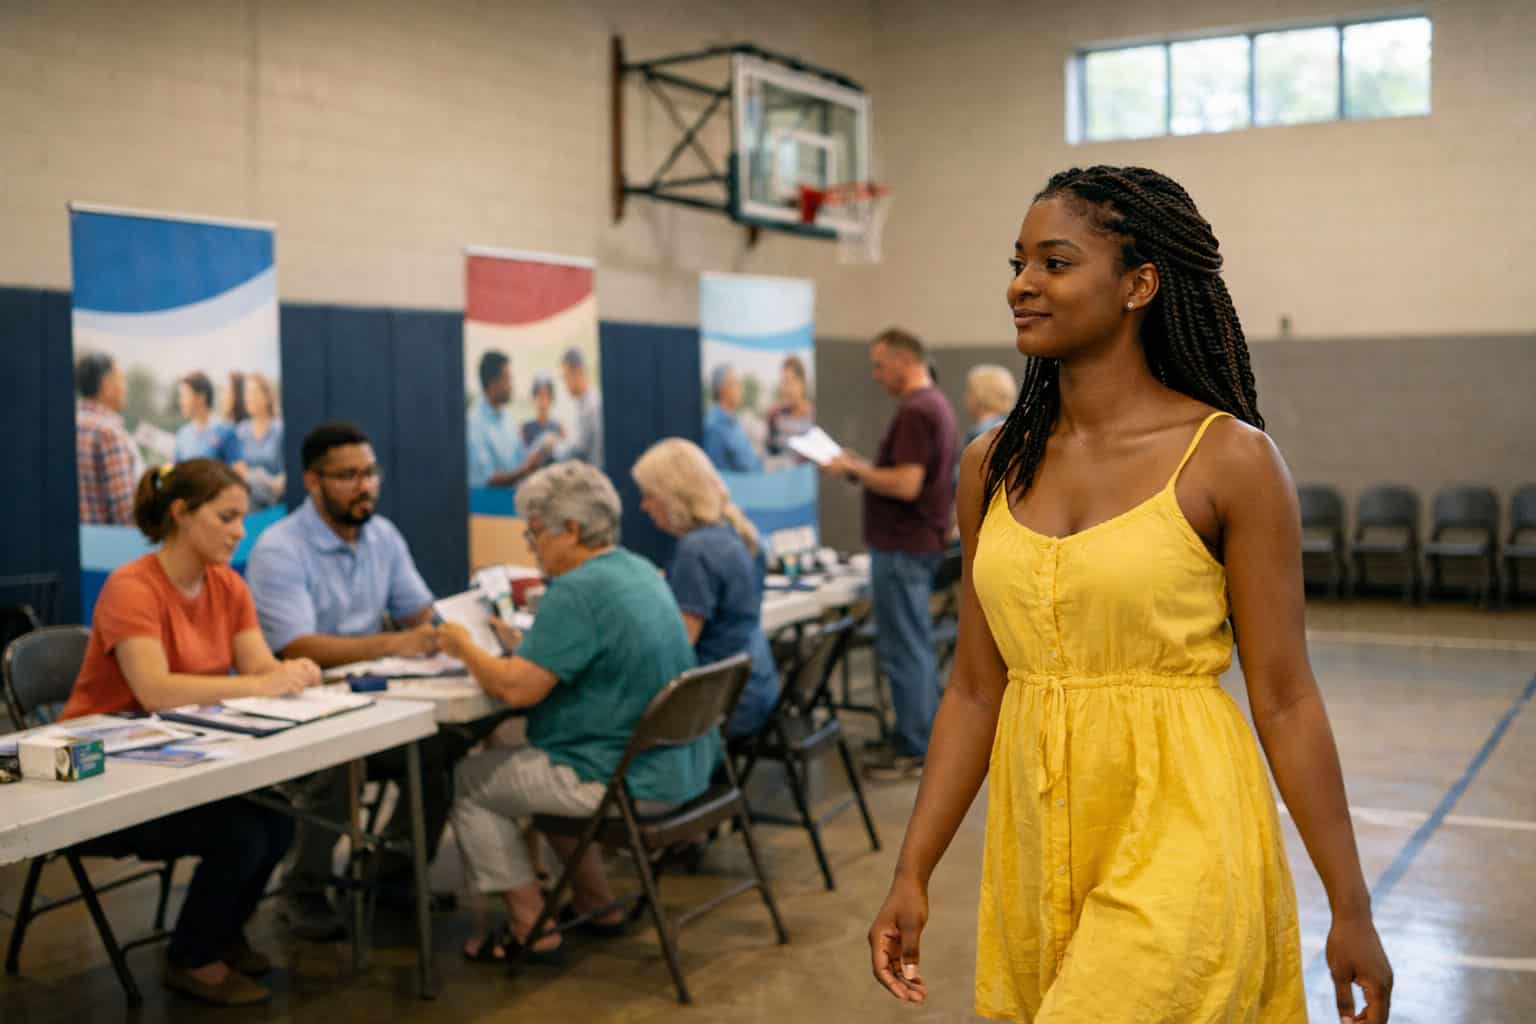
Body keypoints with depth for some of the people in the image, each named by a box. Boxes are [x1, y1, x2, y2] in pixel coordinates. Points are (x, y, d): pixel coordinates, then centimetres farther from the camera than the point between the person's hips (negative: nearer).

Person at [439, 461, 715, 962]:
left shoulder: (577, 591, -20)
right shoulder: (639, 569, 9)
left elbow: (517, 689, -22)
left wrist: (465, 646, -5)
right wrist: (522, 644, 11)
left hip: (627, 781, -10)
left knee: (469, 781, 6)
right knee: (534, 760, 31)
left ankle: (529, 927, 11)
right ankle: (596, 904, 31)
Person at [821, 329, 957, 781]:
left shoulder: (914, 411, -19)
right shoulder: (937, 403, 14)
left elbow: (906, 485, -26)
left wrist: (855, 468, -14)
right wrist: (861, 469, 14)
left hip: (902, 548, -11)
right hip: (921, 542, 11)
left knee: (902, 649, -3)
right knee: (916, 647, 17)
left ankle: (914, 751, 4)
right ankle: (925, 737, 25)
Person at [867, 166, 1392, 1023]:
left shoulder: (1229, 459, -9)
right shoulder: (995, 467, 4)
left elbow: (1285, 700, -6)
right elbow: (976, 689, 8)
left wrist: (1352, 910, -3)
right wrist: (913, 876, 6)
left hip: (1180, 841, -5)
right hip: (1035, 841, 5)